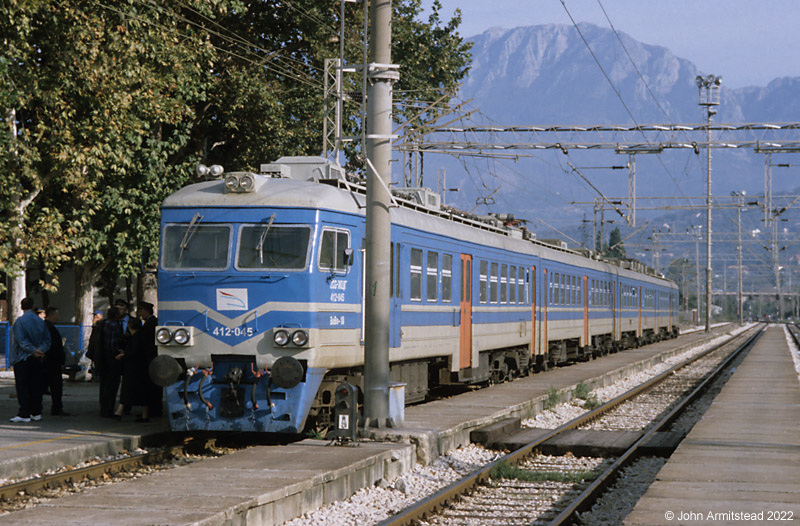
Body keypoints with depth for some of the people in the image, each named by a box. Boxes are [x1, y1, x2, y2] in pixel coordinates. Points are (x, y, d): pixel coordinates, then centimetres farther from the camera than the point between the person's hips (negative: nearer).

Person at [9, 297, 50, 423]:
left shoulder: (20, 321, -9)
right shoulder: (40, 321, 7)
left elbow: (21, 340, -17)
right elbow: (46, 339, 4)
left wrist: (33, 350, -15)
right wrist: (41, 350, -6)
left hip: (22, 359, -5)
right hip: (37, 360, 5)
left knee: (22, 387, -3)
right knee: (36, 386, 10)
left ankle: (24, 414, -8)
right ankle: (36, 413, 13)